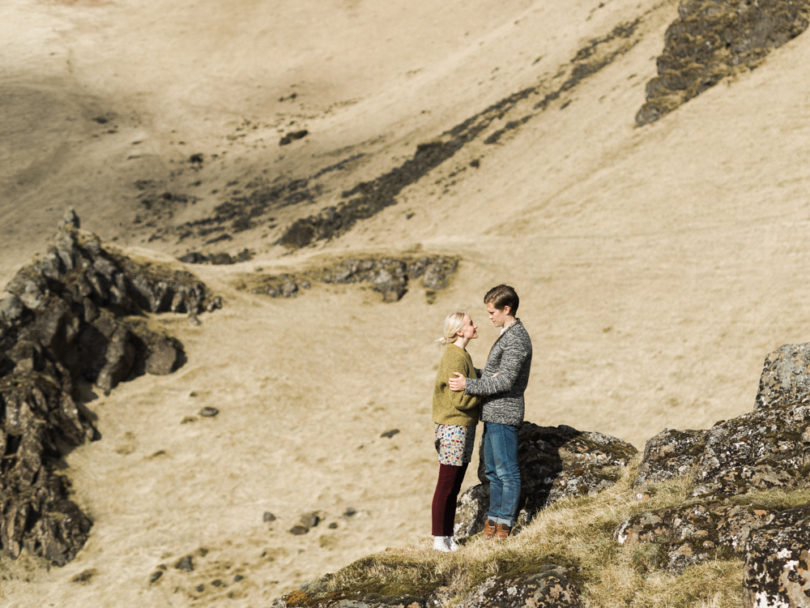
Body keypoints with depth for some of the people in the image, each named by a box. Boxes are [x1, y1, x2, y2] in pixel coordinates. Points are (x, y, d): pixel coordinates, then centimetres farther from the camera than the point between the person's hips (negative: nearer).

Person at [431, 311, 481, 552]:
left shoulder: (462, 356, 13)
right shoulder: (454, 359, -18)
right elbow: (459, 399, -22)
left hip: (463, 427, 10)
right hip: (453, 428, -10)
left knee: (454, 487, 13)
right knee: (446, 486, -1)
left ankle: (449, 537, 20)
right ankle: (439, 539, 6)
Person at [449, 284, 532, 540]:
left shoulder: (517, 339, -16)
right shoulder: (508, 335, 16)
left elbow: (505, 381, -21)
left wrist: (468, 385, -19)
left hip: (504, 414, -10)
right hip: (493, 413, 10)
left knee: (507, 470, -2)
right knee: (492, 470, 15)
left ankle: (506, 521, 4)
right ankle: (494, 516, 22)